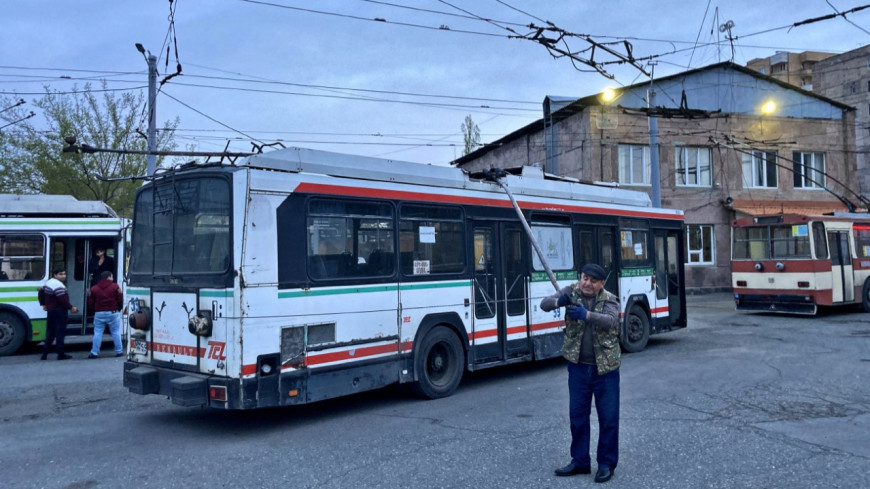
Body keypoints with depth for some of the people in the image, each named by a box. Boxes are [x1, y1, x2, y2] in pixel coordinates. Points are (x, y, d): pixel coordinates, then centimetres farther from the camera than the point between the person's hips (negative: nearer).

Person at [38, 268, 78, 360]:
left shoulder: (48, 283, 14)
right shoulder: (58, 285, -18)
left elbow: (41, 293, 23)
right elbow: (63, 300, -24)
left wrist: (43, 304, 29)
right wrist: (71, 308, -15)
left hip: (50, 311, 10)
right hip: (59, 311, -10)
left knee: (50, 332, 14)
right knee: (60, 332, -5)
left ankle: (44, 353, 14)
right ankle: (61, 354, -4)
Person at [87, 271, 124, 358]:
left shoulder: (94, 288, 5)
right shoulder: (115, 287, -4)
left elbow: (90, 303, 6)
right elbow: (120, 300, -2)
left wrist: (94, 310, 21)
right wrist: (118, 309, 15)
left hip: (99, 314, 2)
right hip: (113, 313, -2)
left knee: (97, 333, 5)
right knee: (116, 332, 6)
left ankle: (94, 352, 2)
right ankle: (119, 351, 9)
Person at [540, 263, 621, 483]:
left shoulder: (609, 300, -6)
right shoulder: (571, 292, -1)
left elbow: (610, 321, -26)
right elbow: (544, 304, -12)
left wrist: (586, 314, -43)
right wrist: (558, 302, -34)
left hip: (605, 367, -2)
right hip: (578, 366, 2)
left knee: (608, 417, 5)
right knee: (577, 415, 10)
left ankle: (607, 463, 18)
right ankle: (580, 461, 23)